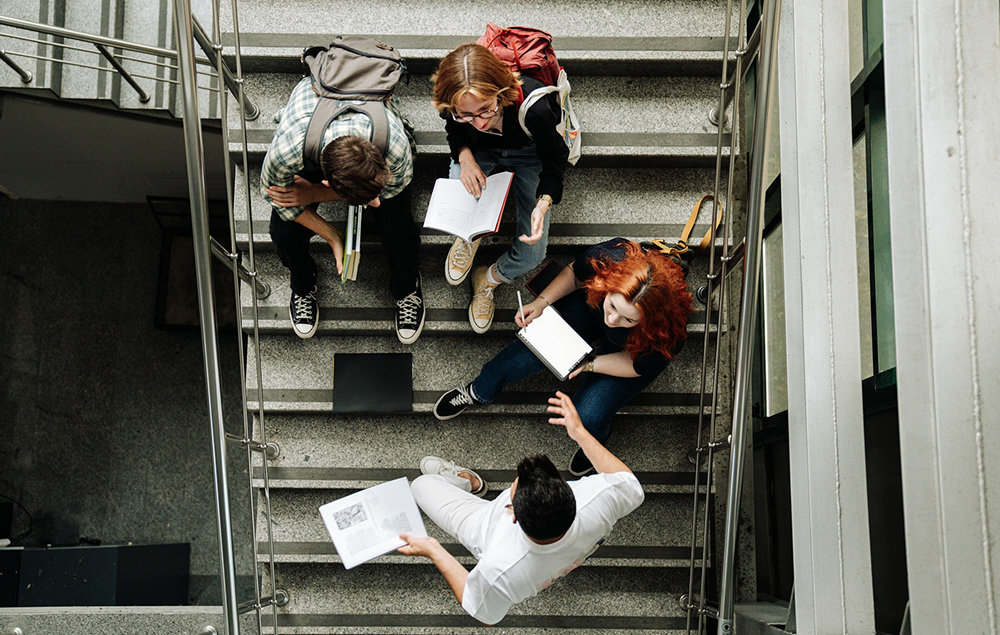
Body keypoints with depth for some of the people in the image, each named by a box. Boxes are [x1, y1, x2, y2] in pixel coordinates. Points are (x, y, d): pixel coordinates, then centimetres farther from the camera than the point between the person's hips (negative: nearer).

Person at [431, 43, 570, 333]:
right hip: (480, 149, 2)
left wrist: (544, 201, -38)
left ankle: (490, 278, 23)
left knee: (531, 253, -12)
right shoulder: (451, 104, -34)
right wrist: (465, 157, -28)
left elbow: (555, 157, -21)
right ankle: (467, 238, 11)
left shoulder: (534, 108, -43)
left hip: (528, 154, -2)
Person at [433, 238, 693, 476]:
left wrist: (588, 365, -27)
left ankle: (594, 440, 26)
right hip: (589, 304, 2)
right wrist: (542, 302, -25)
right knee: (531, 349, -10)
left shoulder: (666, 332, -44)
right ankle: (477, 391, 22)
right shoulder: (611, 256, -40)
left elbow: (635, 365, -21)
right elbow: (574, 274, -14)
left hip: (633, 348, -2)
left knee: (589, 416, -14)